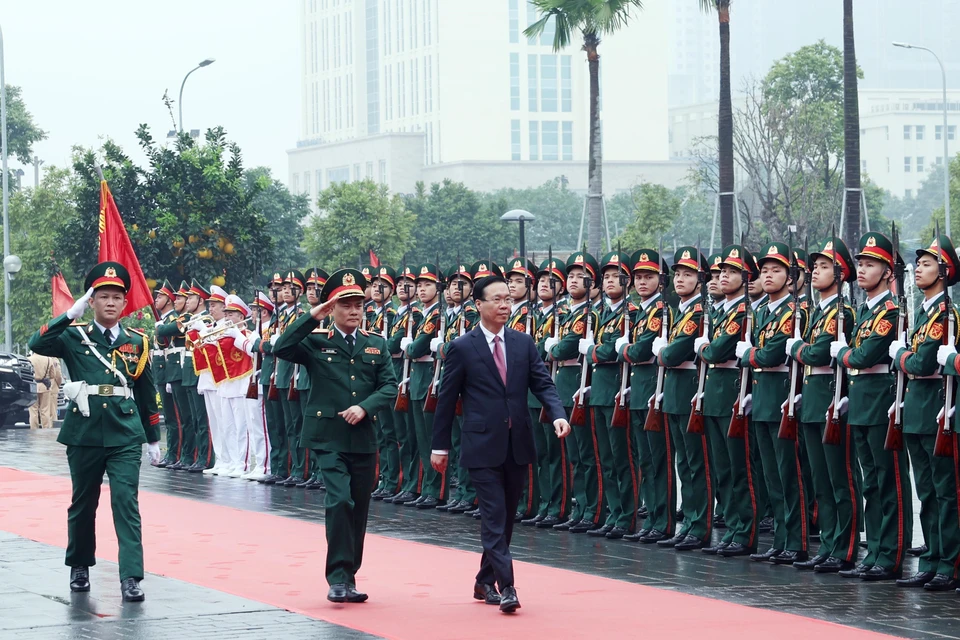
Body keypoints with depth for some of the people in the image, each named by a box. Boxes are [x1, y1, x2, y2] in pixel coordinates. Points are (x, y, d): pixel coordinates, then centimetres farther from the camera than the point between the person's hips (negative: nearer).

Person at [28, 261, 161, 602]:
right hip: (84, 434, 0)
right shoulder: (74, 336, 2)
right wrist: (71, 314, -22)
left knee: (126, 502, -10)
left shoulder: (137, 342, 6)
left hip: (125, 436, 0)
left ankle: (131, 577, -13)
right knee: (83, 503, 13)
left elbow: (147, 393, 12)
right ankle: (79, 567, 30)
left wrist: (153, 439, 13)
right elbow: (38, 344, -17)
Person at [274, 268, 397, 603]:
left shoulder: (377, 345, 11)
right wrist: (312, 318, -14)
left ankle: (349, 577, 19)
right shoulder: (316, 343, 2)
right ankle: (338, 578, -14)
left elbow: (389, 386, 4)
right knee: (340, 501, -18)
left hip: (364, 437, 4)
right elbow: (281, 349, -14)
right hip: (329, 436, -4)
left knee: (359, 509, 8)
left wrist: (364, 407, -12)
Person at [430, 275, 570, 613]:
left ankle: (485, 582, 26)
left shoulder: (524, 344, 8)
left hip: (517, 444, 5)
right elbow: (447, 399, 1)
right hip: (483, 445, -5)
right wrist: (439, 446, 1)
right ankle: (506, 587, -13)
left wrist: (558, 414, -17)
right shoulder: (462, 348, -3)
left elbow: (543, 384, 3)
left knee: (506, 517, 12)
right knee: (494, 517, -10)